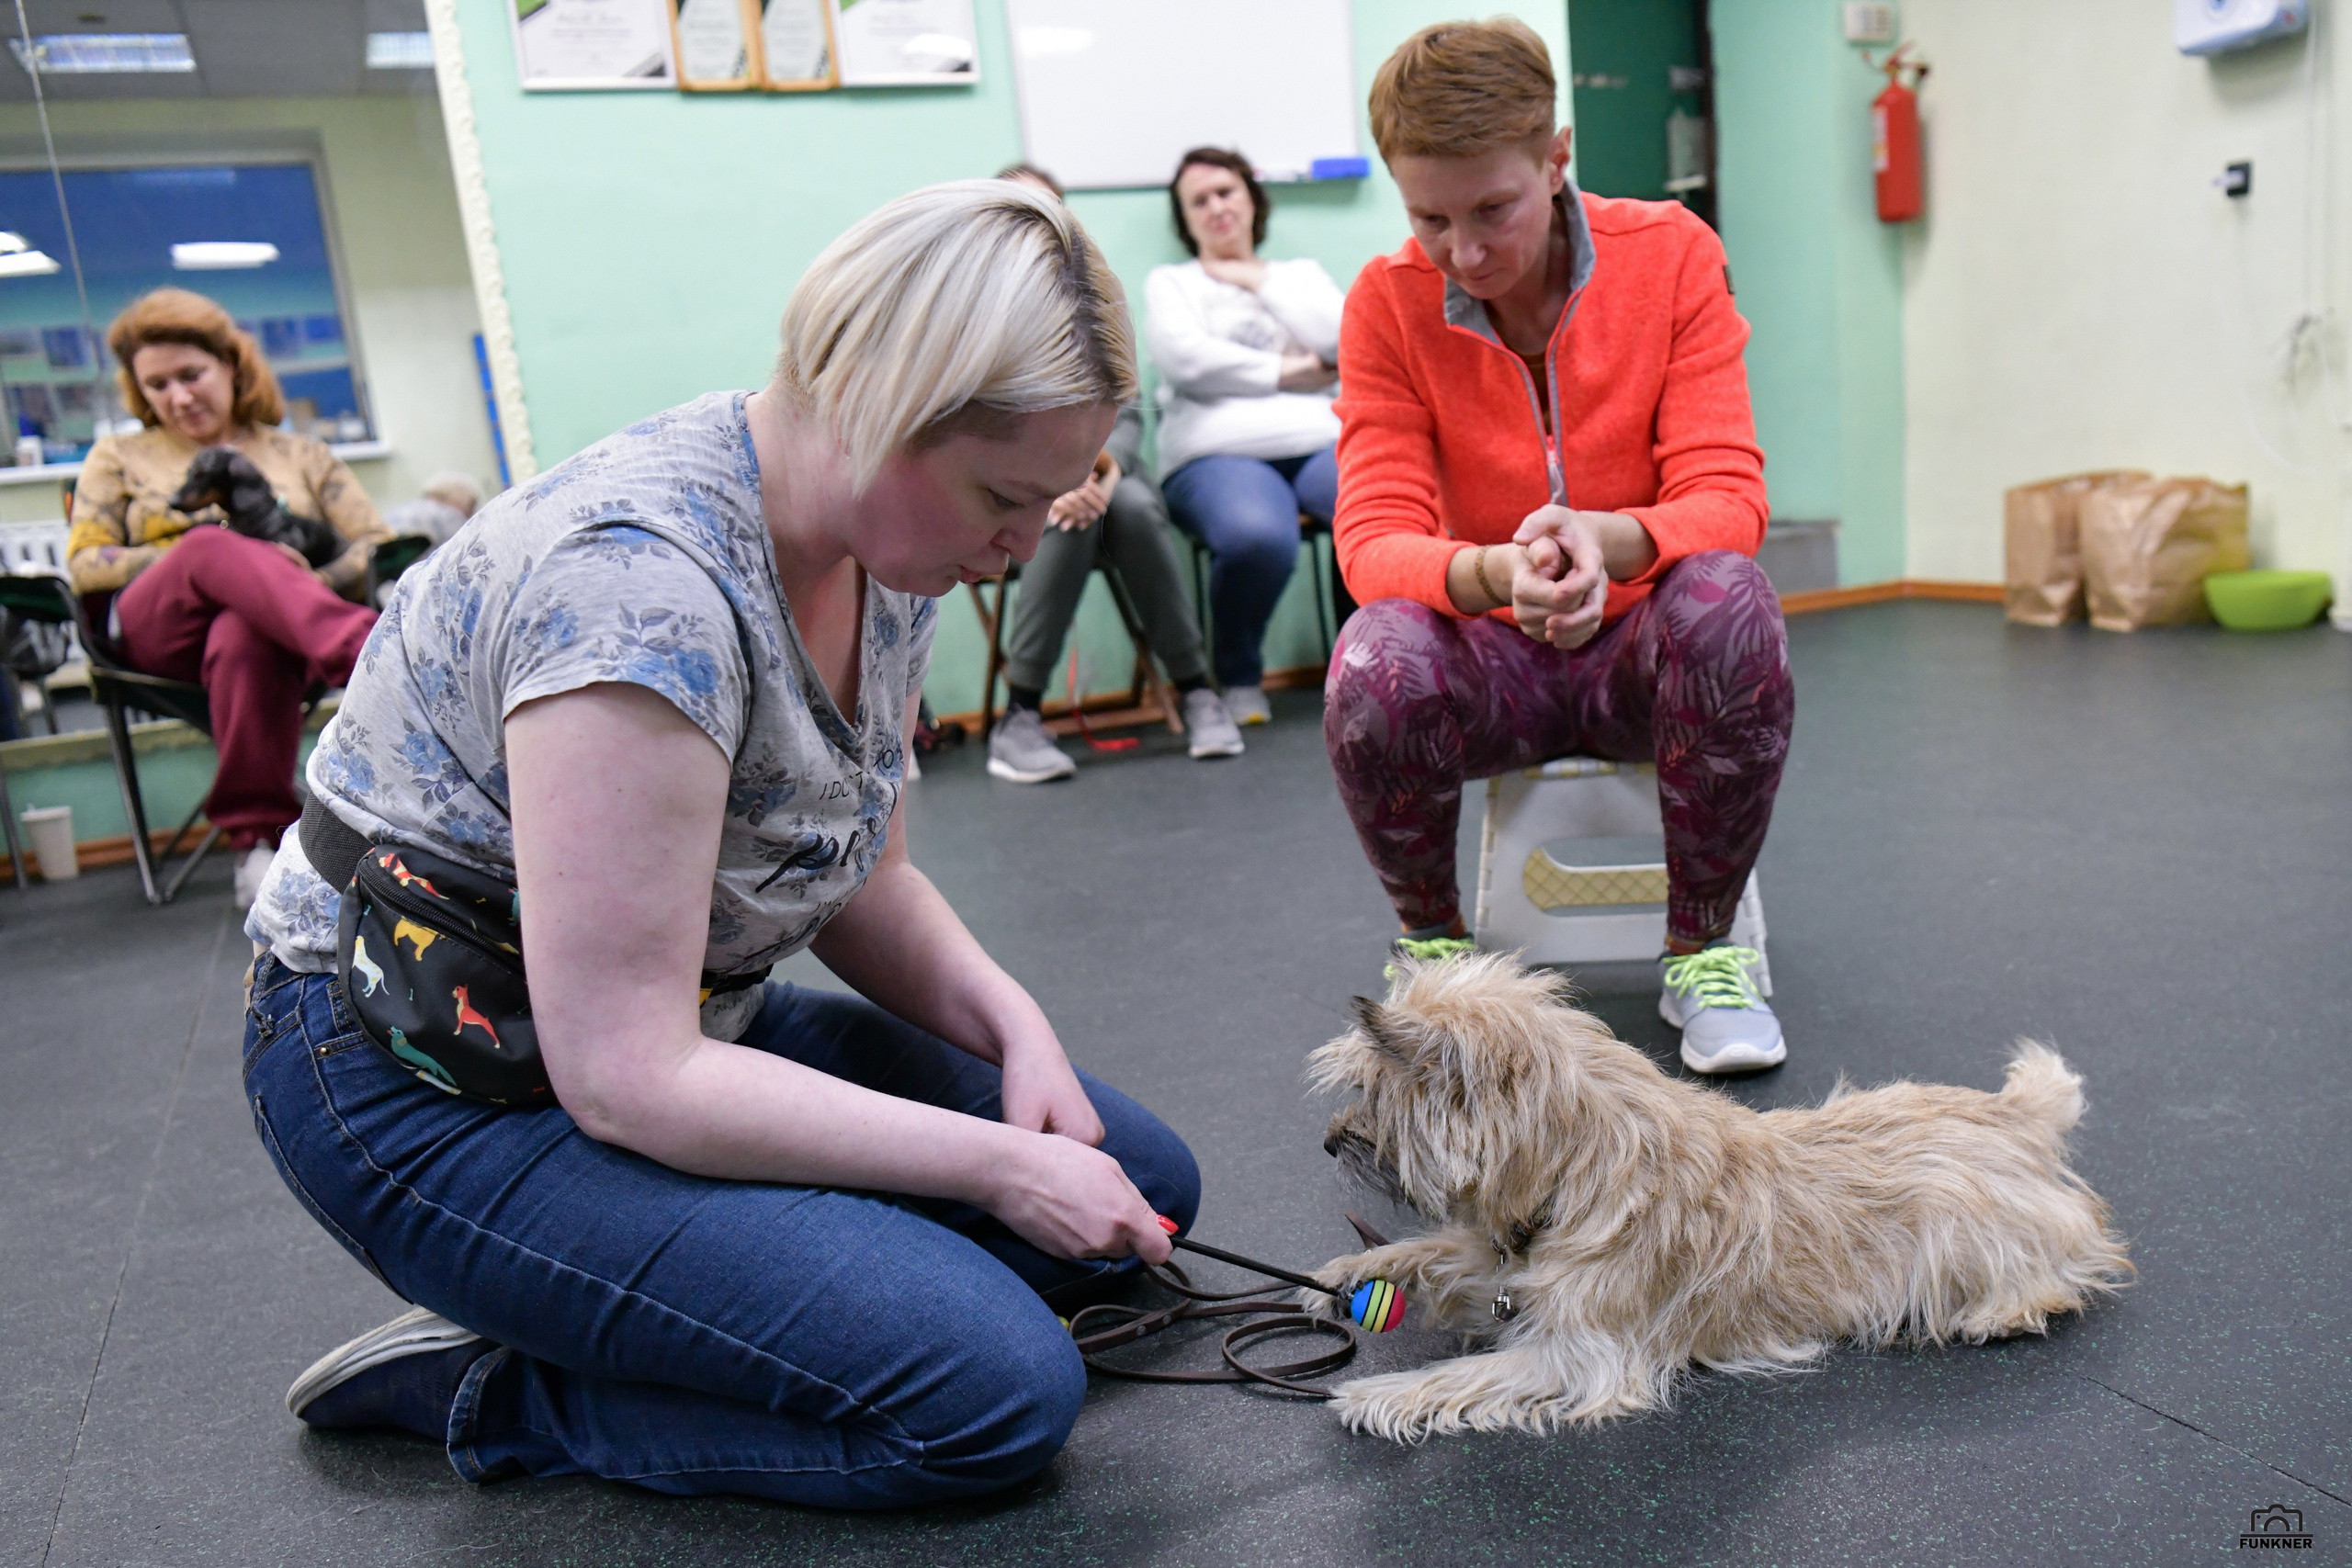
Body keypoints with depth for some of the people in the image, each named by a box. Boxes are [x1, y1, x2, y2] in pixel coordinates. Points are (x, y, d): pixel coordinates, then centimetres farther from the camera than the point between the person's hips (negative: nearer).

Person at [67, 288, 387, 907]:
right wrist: (195, 552, -6)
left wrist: (316, 579, -9)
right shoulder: (119, 458, 23)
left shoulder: (301, 455, 22)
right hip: (158, 630, 0)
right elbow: (84, 563, 11)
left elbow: (377, 546, 13)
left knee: (243, 636, -41)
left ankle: (260, 835, -40)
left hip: (270, 626, 0)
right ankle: (361, 649, -61)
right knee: (212, 544, -36)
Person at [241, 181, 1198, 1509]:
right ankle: (491, 1393, -2)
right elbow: (626, 1077, -28)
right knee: (1000, 1390, -21)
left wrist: (1015, 1027, -10)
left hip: (686, 1023, 9)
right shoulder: (641, 581, -31)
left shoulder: (892, 540, -3)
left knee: (1136, 1182, 7)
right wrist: (998, 1164, -23)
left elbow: (862, 874, 8)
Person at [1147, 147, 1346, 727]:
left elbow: (1342, 340, 8)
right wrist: (1288, 372, 2)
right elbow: (1186, 356, -1)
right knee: (1256, 536, -39)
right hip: (1218, 452, -2)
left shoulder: (1301, 274, 30)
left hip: (1320, 440, 3)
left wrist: (1260, 281, 11)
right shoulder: (1169, 283, 22)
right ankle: (1239, 678, -11)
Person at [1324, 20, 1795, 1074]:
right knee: (1375, 658, -33)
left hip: (1645, 646, 1)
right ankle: (1434, 947, -5)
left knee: (1727, 595, -33)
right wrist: (1491, 574, -40)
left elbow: (1725, 495, -14)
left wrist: (1611, 541, -38)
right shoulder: (1388, 303, -7)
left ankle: (1703, 951, -12)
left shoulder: (1671, 253, -7)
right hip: (1493, 660, 0)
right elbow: (1374, 540, -16)